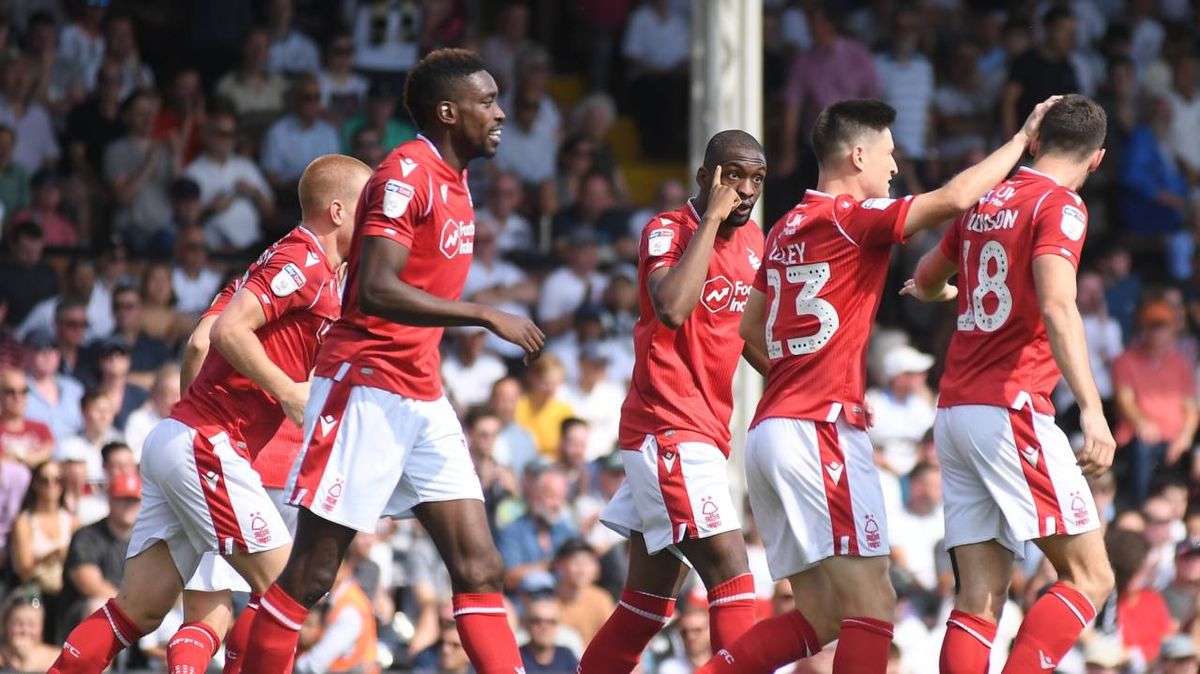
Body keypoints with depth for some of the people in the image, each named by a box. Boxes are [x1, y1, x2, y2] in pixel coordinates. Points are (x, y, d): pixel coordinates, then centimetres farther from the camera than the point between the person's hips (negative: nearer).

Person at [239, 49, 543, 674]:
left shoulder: (453, 182, 14)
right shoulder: (405, 173, -14)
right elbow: (376, 290, -25)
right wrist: (486, 315, -24)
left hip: (423, 399, 9)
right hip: (366, 388, -9)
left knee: (480, 569, 1)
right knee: (310, 574, -3)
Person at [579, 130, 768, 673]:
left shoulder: (752, 240, 13)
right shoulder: (666, 231, -11)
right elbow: (672, 309, -31)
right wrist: (712, 218, -23)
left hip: (702, 433, 9)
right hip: (668, 429, -9)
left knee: (650, 601, 11)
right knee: (731, 574, -17)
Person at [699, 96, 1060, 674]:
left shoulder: (787, 228, 18)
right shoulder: (851, 216, -7)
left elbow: (750, 327, 28)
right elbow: (953, 199, -19)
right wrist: (1022, 139, -7)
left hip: (769, 428, 9)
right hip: (821, 430, -9)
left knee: (820, 618, 10)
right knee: (872, 606, -9)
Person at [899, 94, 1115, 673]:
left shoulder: (987, 202, 16)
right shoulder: (1060, 206, -6)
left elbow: (927, 280, 34)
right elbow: (1057, 307, -22)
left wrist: (937, 290, 59)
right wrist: (1091, 408, -29)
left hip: (954, 413, 8)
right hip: (1013, 409, -8)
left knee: (979, 599, 4)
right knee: (1090, 577, -7)